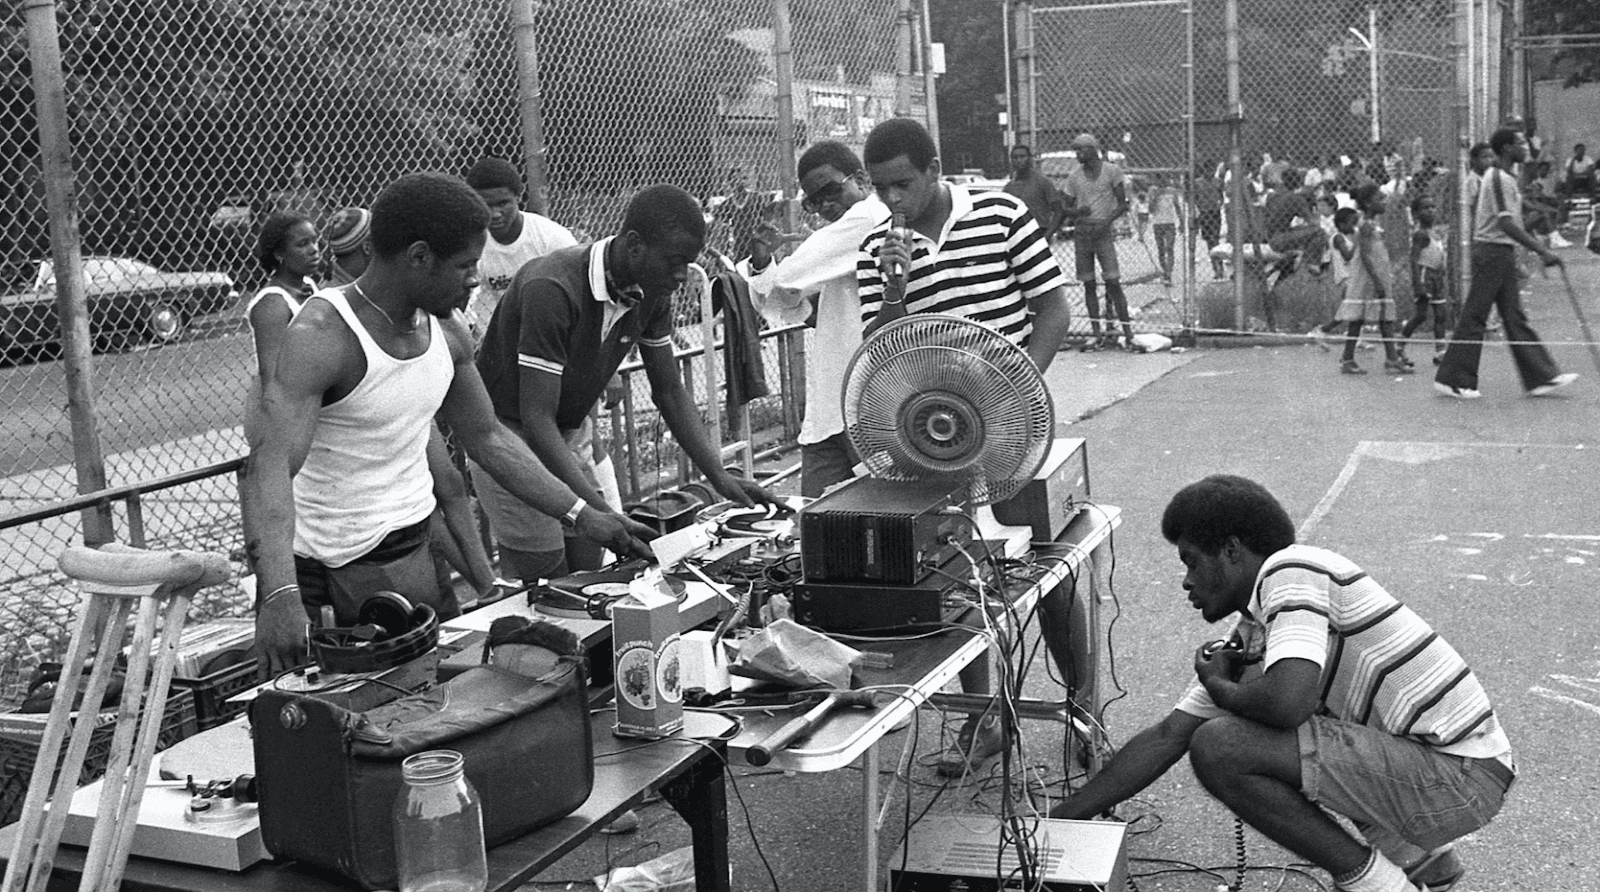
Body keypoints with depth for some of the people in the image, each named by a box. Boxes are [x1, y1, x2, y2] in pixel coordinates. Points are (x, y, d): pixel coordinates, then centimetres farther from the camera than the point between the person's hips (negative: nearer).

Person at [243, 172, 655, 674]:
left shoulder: (446, 331, 1)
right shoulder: (324, 336, -23)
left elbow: (488, 438, 14)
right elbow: (271, 466, -35)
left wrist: (583, 515, 10)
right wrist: (279, 594, -50)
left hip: (415, 549, 7)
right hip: (323, 571, -7)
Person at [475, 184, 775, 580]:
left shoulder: (651, 294, -7)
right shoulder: (553, 289, -31)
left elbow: (670, 392, 4)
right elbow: (536, 418, -32)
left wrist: (720, 477, -6)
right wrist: (599, 511, -37)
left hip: (572, 434, 7)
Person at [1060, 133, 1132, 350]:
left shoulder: (1111, 171, 0)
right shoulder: (1074, 176, 10)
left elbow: (1123, 204, -1)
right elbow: (1066, 209, 13)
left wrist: (1107, 221, -16)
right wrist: (1076, 212, -10)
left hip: (1104, 232, -4)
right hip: (1081, 233, 4)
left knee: (1113, 282, -11)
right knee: (1088, 284, 4)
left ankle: (1127, 332, -7)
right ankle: (1096, 334, 9)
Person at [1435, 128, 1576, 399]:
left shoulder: (1497, 176, 14)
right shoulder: (1500, 179, -16)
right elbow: (1507, 224, -25)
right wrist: (1542, 251, -27)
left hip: (1501, 254, 10)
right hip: (1494, 252, -10)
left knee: (1515, 318, 8)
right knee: (1474, 318, -4)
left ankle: (1541, 377, 9)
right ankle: (1453, 380, 3)